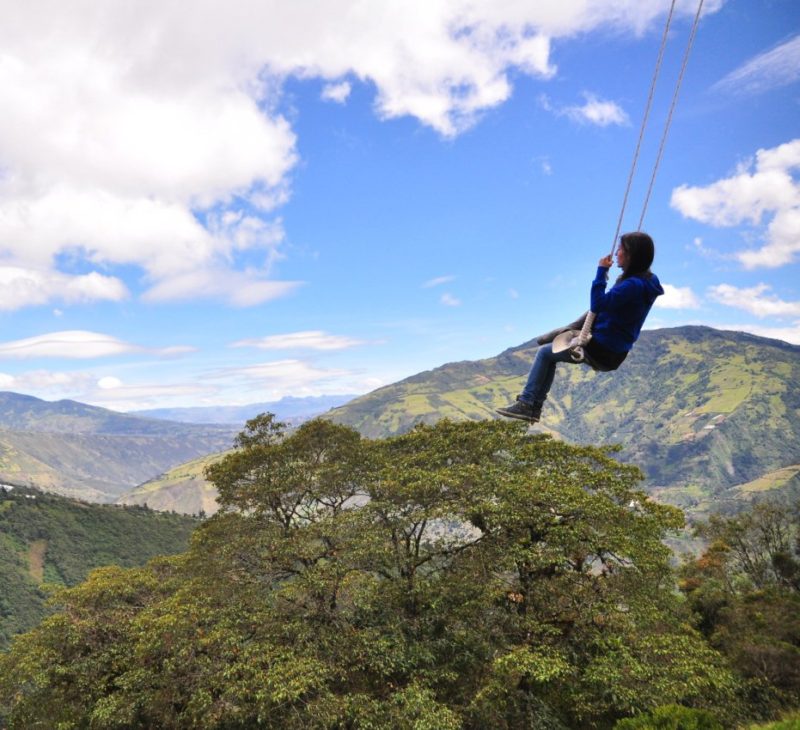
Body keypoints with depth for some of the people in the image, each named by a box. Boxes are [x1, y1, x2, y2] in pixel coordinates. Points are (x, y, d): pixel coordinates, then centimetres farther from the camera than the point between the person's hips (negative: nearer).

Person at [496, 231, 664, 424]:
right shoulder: (646, 281, 5)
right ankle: (535, 406, 20)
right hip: (613, 349, 10)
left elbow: (599, 304, -32)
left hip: (602, 351, -10)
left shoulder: (634, 285, -26)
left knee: (544, 352, 4)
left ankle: (525, 404, 9)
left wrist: (601, 271, -25)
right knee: (549, 350, 20)